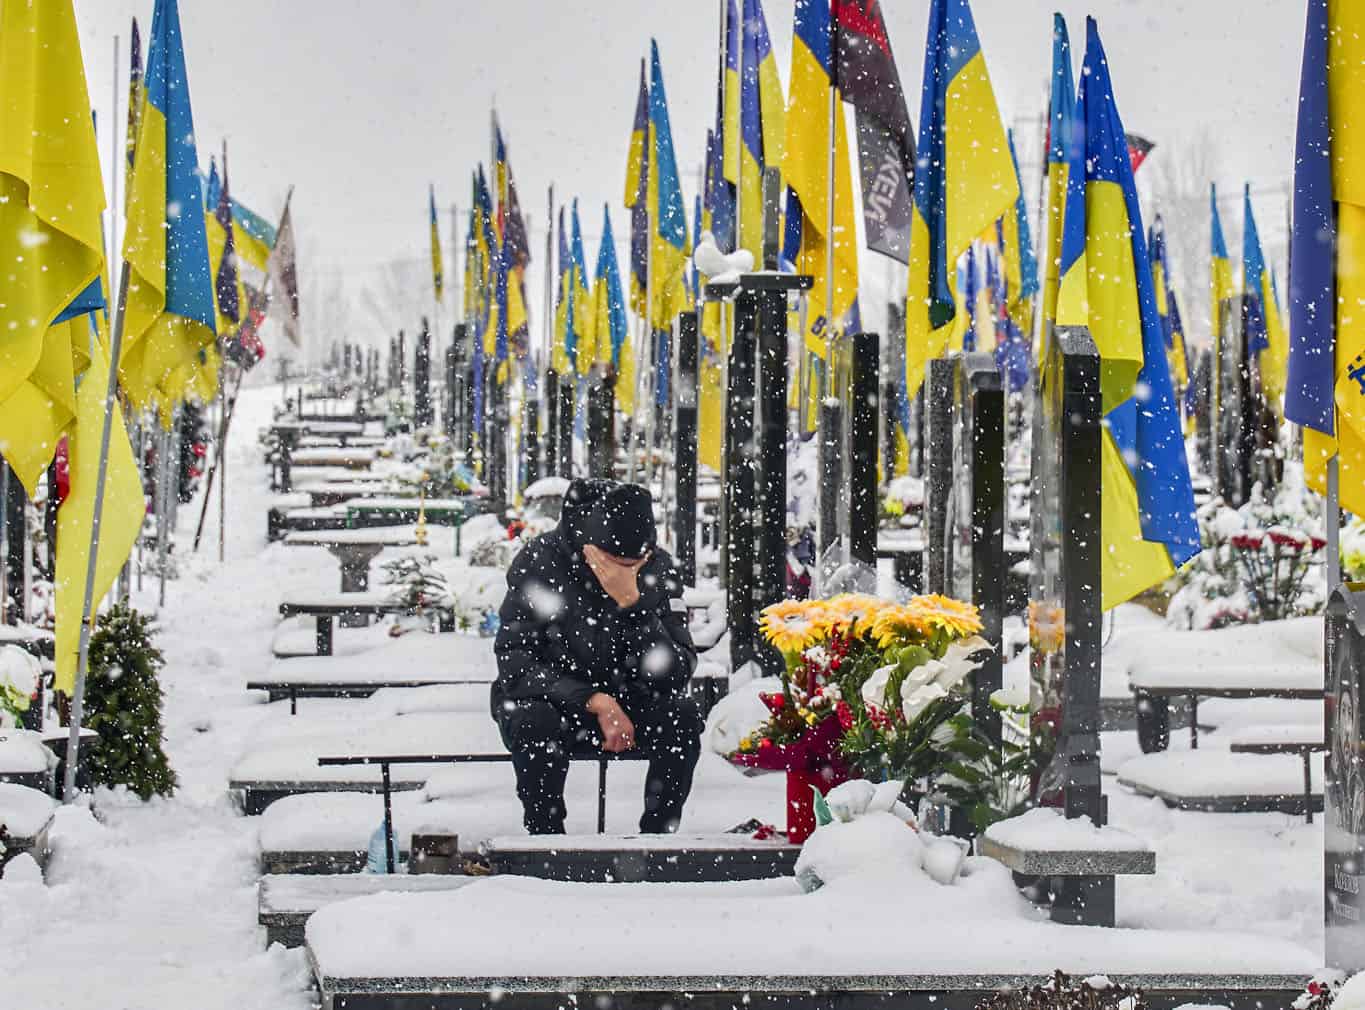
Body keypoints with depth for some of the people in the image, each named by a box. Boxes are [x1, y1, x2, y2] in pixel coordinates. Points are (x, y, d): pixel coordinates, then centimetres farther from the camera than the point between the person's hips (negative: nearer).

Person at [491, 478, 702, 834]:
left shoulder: (658, 569, -9)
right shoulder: (540, 561, -17)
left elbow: (673, 678, -16)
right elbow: (513, 663, -20)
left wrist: (632, 603, -29)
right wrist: (595, 702, -32)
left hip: (621, 703, 3)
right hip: (548, 696, -3)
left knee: (682, 716, -25)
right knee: (535, 721, -36)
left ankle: (658, 837, -12)